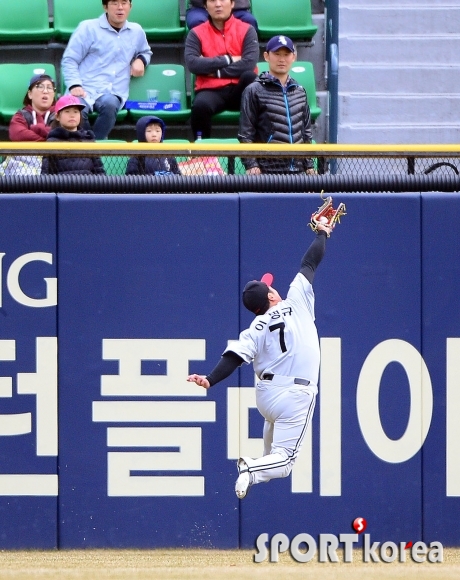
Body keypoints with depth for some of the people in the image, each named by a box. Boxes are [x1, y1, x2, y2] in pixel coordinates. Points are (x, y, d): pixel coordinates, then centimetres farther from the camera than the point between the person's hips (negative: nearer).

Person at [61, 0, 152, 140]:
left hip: (113, 94, 2)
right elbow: (69, 60, 4)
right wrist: (74, 85, -13)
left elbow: (146, 52, 40)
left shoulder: (136, 31, 19)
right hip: (86, 90, -2)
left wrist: (141, 60, 14)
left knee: (109, 104, -38)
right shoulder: (88, 28, 6)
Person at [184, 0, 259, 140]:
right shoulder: (196, 33, 7)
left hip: (238, 90, 1)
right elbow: (192, 64, -10)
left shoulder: (246, 30, 6)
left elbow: (249, 64, -10)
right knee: (200, 105, -36)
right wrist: (227, 59, -10)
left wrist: (214, 70, -10)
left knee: (250, 76, -33)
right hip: (211, 90, -1)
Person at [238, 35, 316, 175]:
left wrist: (309, 165, 16)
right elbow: (245, 133, -3)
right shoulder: (254, 91, 0)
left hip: (298, 168, 5)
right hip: (268, 168, -5)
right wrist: (251, 164, -11)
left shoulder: (300, 92, 17)